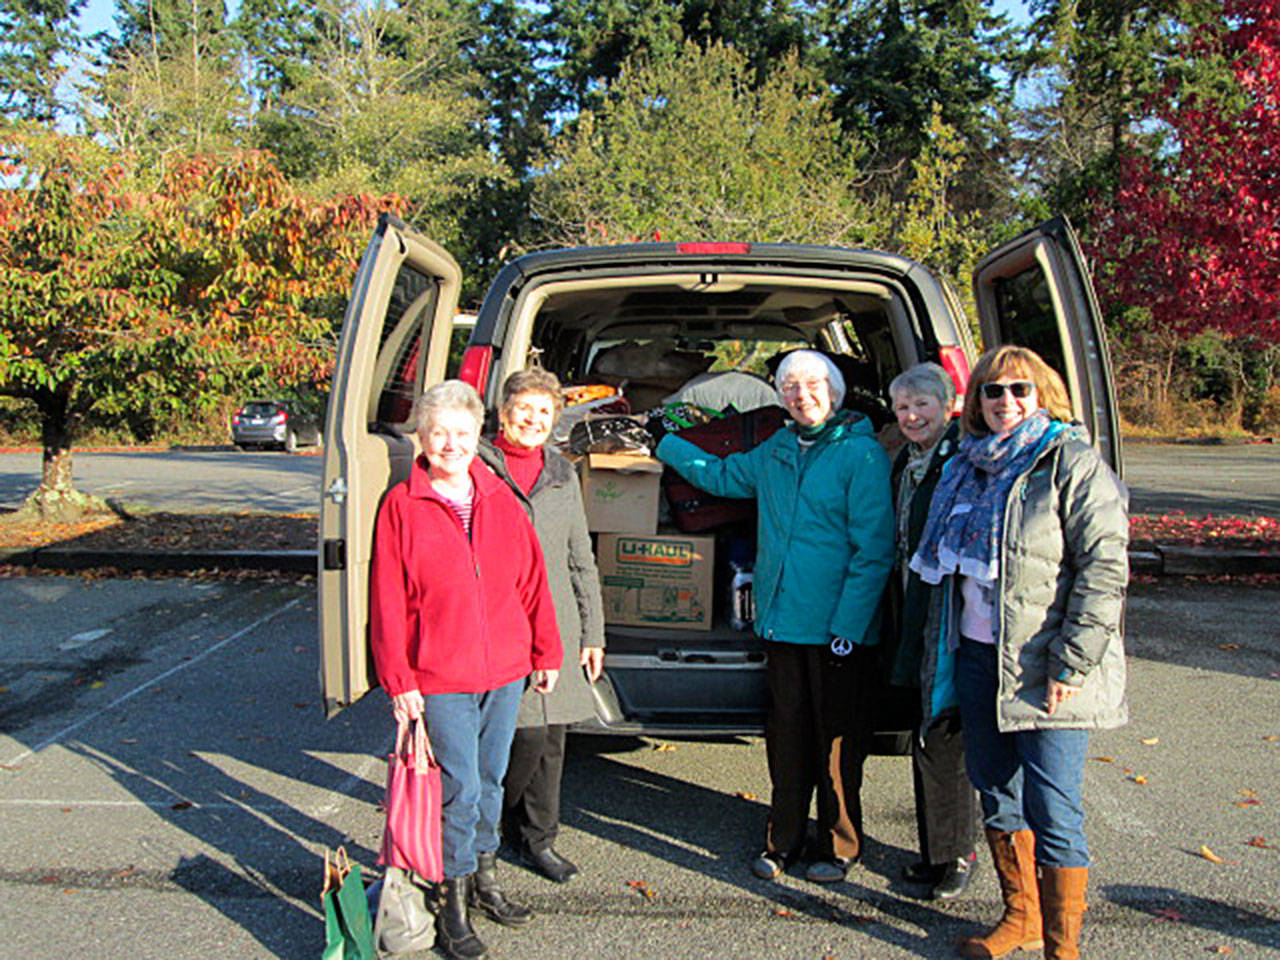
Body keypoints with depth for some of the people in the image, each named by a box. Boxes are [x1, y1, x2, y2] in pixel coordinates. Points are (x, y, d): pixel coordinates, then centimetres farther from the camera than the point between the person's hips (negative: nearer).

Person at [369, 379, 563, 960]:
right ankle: (453, 908, 19)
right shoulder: (402, 506, -6)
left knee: (491, 779, 17)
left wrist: (545, 652, 10)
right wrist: (398, 680, -9)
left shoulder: (500, 500, 4)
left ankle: (485, 880, 37)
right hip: (441, 678, -4)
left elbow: (532, 580, 9)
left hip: (505, 671, 4)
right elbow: (387, 602, -6)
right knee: (460, 788, 0)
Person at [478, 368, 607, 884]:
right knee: (526, 731, -7)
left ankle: (536, 837, 26)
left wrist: (593, 633, 13)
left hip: (556, 624, 5)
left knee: (552, 735, 9)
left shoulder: (562, 474, 14)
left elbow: (582, 560, 17)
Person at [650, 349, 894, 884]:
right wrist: (665, 443, 31)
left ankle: (838, 844, 24)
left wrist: (849, 627, -16)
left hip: (838, 626, -5)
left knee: (837, 738, 7)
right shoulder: (774, 453, 11)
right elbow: (719, 475, 30)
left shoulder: (862, 453, -8)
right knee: (786, 733, 13)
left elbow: (873, 550, -12)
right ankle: (784, 840, 27)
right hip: (782, 620, 6)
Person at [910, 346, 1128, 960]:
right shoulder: (966, 467, 13)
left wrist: (1070, 663, -18)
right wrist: (941, 640, 18)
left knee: (1051, 809, -2)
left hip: (1045, 665, -7)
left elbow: (1104, 567, -15)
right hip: (978, 654, 7)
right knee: (995, 788, 16)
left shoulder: (1071, 463, -9)